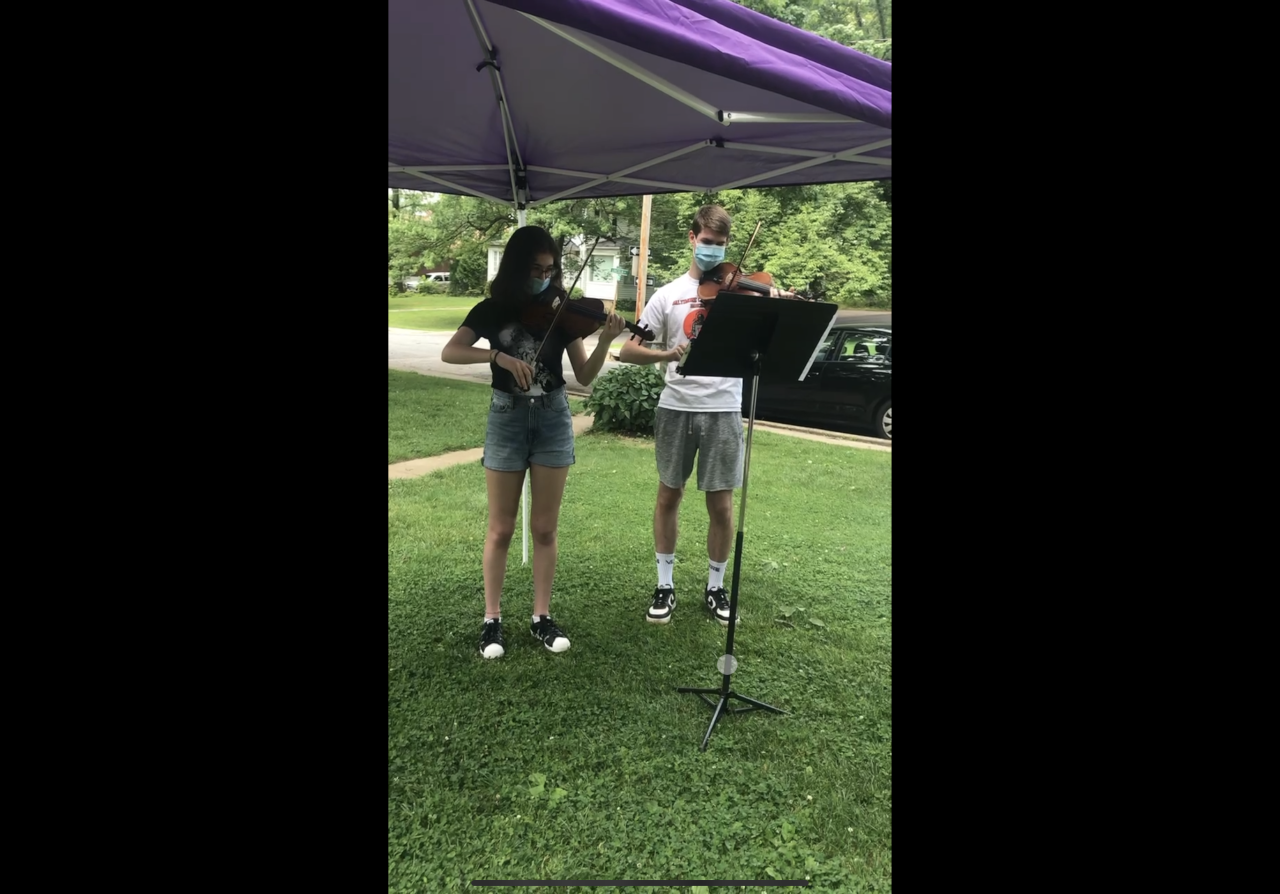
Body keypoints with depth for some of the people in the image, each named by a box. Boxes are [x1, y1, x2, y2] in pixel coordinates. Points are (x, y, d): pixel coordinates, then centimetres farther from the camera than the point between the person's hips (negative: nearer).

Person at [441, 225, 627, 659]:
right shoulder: (492, 310, -1)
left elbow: (585, 376, -3)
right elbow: (449, 352, -14)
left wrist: (606, 340, -20)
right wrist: (500, 355, -27)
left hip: (553, 419, 1)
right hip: (506, 419, -1)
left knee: (545, 528, 6)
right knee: (501, 528, 4)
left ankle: (542, 616, 19)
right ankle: (492, 619, 17)